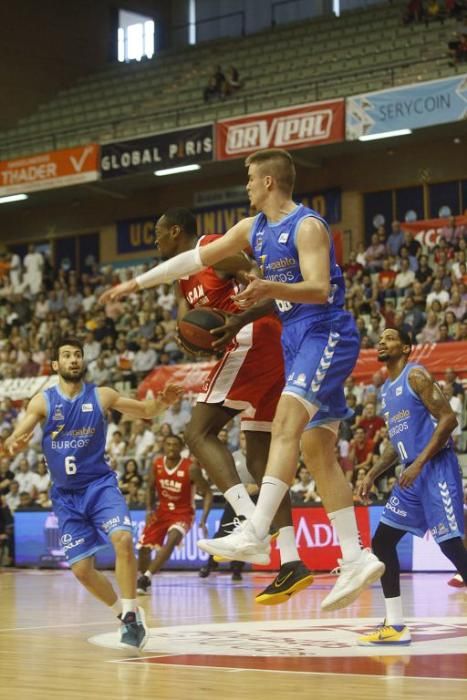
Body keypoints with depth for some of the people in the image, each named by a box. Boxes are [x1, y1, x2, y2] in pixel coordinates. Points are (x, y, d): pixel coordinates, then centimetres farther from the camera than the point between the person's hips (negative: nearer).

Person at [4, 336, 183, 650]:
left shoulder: (101, 396, -1)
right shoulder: (43, 401, -3)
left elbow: (144, 411, 8)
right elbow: (14, 439, -10)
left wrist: (163, 402, -15)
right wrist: (14, 444, -36)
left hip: (100, 485, -1)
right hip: (67, 495, 1)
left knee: (123, 539, -27)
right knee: (81, 568, -1)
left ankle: (131, 616, -17)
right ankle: (124, 612, 23)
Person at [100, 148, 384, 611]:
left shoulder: (307, 226, -12)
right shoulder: (253, 229, 13)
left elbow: (320, 289, -23)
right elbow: (197, 258, 19)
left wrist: (272, 289, -40)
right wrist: (139, 282, 20)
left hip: (326, 333, -9)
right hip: (297, 340, 9)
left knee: (286, 421, -26)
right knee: (316, 450, 4)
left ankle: (255, 532, -38)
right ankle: (356, 560, 3)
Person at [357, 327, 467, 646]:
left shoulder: (416, 375, -8)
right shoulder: (387, 389, 19)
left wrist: (419, 464, -21)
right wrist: (372, 475, 18)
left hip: (436, 469, -9)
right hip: (412, 474, 10)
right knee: (382, 541, 7)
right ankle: (395, 626, 10)